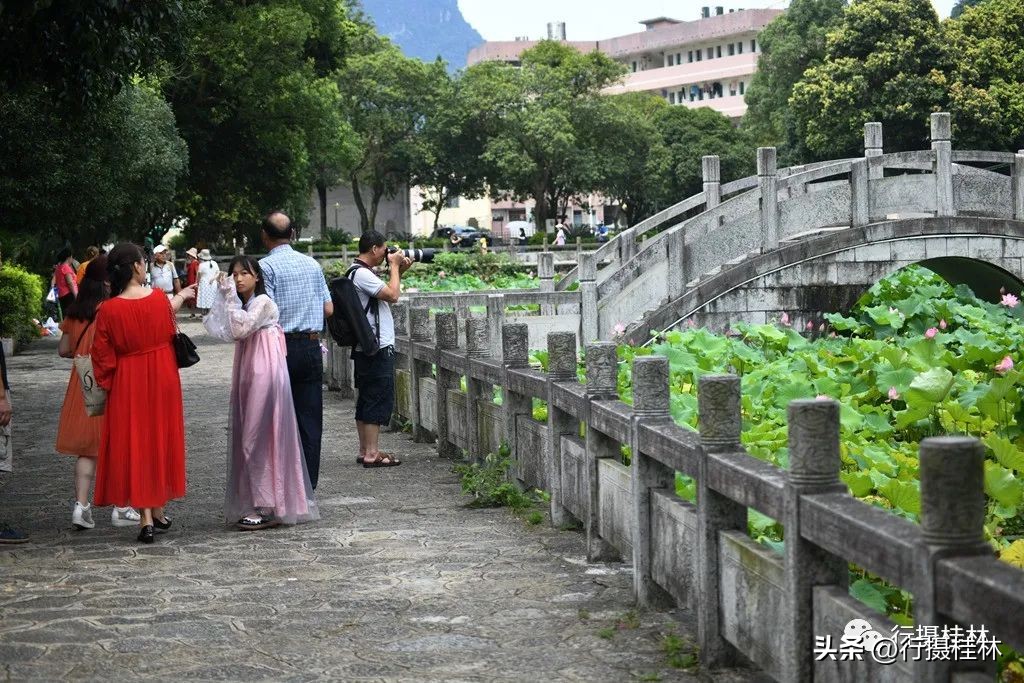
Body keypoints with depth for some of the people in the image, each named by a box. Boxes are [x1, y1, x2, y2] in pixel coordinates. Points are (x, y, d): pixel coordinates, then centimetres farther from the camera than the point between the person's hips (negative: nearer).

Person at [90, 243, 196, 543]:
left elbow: (103, 357, -10)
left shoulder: (109, 309, -15)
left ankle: (145, 517, -1)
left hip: (127, 384, -2)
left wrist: (107, 385, 7)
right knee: (161, 439, 15)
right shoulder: (160, 298, -8)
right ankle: (158, 510, 24)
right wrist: (182, 296, 37)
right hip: (162, 380, 2)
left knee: (133, 443, 4)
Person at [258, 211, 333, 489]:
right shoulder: (312, 264, 9)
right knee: (310, 417, 7)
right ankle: (308, 485, 9)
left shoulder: (266, 266, -9)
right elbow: (328, 309, 11)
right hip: (311, 346, 4)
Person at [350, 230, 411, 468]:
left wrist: (399, 271, 14)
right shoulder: (362, 274, -16)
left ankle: (366, 450, 16)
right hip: (377, 348, -11)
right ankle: (372, 453, -7)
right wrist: (394, 266, -8)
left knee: (366, 399, 12)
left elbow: (388, 295, 22)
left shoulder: (361, 272, 17)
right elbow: (393, 295, -20)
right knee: (379, 398, -8)